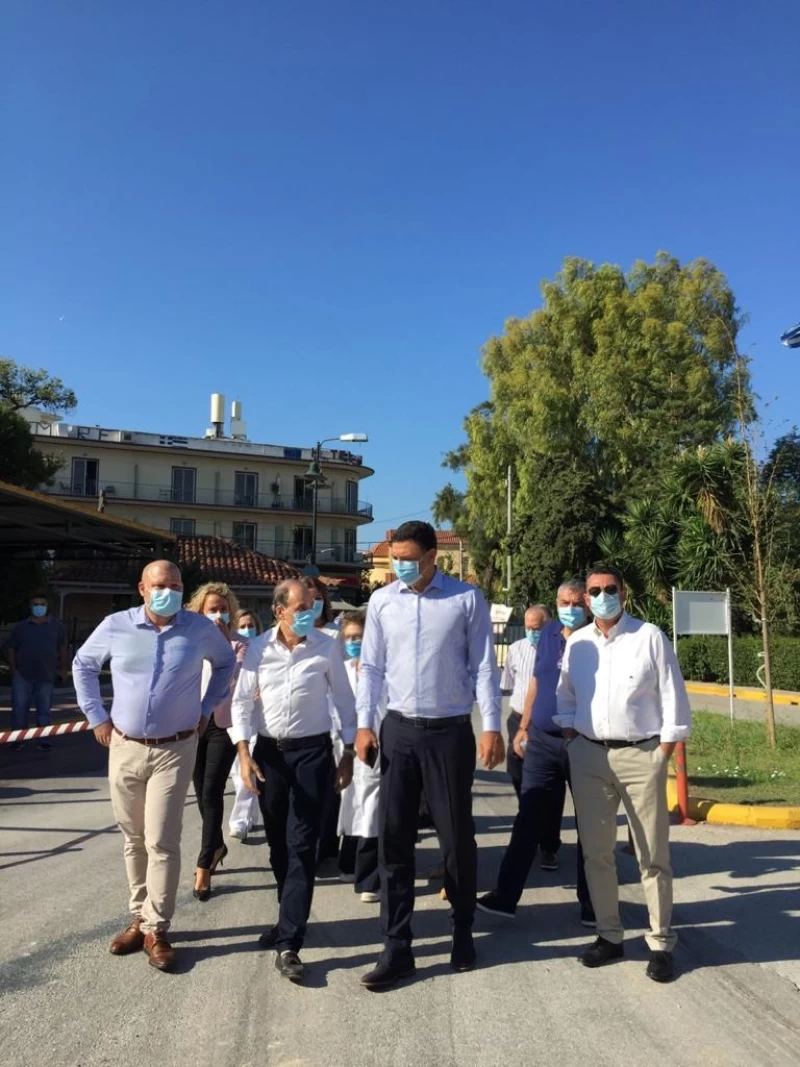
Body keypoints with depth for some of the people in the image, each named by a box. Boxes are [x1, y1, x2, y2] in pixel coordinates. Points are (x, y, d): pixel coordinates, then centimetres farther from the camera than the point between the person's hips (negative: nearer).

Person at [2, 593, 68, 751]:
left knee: (45, 710, 5)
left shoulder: (57, 627, 5)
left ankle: (44, 740, 11)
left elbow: (62, 648, 8)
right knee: (19, 708, 1)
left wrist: (64, 667, 2)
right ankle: (18, 739, 11)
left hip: (47, 676, 0)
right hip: (22, 676, 0)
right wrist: (13, 668, -2)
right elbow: (10, 648, 7)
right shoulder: (21, 627, 5)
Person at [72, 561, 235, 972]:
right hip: (124, 748, 2)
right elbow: (83, 664, 12)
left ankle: (155, 930, 9)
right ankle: (140, 918, 29)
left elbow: (226, 662, 13)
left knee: (161, 842, -4)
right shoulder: (115, 626, -5)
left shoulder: (201, 629, -6)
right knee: (134, 840, 14)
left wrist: (206, 709, 7)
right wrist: (96, 716, 6)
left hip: (175, 750, -2)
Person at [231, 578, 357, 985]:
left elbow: (344, 700, 1)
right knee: (277, 843, 15)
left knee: (301, 846, -5)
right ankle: (291, 918, 35)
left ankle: (289, 943, 0)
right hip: (268, 750, 3)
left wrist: (349, 752, 1)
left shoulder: (327, 648, -7)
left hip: (312, 751, -3)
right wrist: (244, 753, -8)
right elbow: (242, 701, 1)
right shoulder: (257, 649, -3)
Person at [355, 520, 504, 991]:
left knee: (457, 837, 10)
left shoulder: (467, 599, -5)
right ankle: (397, 948, 17)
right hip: (398, 730, 3)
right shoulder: (382, 601, 3)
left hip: (451, 732, -2)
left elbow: (484, 666, -4)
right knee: (393, 840, 5)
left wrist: (492, 727, -9)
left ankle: (463, 933, 32)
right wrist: (365, 724, 0)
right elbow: (371, 666, 7)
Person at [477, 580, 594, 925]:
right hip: (542, 740, 4)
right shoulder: (548, 635, 7)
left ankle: (591, 903, 22)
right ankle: (505, 895, 12)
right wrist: (523, 726, 14)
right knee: (528, 819, 6)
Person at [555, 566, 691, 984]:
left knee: (652, 855, 5)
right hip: (589, 755, 4)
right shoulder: (576, 643, 6)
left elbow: (673, 697, -5)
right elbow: (565, 697, 16)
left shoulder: (649, 637, -6)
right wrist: (571, 739, 6)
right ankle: (609, 935, 25)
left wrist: (663, 752, -8)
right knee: (596, 851, 11)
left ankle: (660, 943, 18)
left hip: (642, 754, -3)